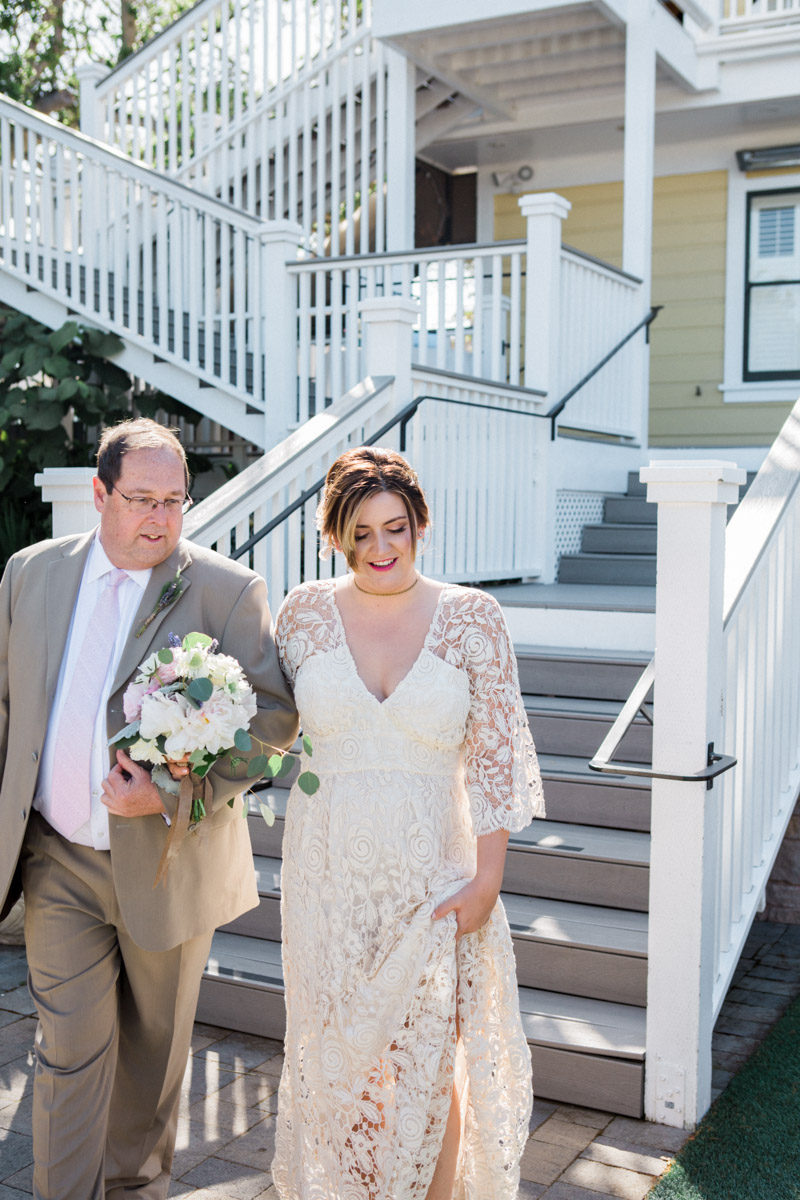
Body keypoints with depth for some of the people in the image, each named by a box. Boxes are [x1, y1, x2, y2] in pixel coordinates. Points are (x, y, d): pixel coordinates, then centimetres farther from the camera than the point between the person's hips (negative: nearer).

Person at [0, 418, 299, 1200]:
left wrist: (169, 795, -22)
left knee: (154, 1046, 18)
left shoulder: (228, 591, -10)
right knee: (69, 1048, 3)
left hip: (166, 862, -1)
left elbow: (275, 715, -13)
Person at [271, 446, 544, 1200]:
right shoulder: (306, 612, -1)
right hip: (329, 872, 2)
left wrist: (487, 879, -7)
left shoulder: (471, 617, -6)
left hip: (432, 874, -1)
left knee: (428, 1066, 7)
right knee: (334, 1054, 15)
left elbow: (495, 756, -5)